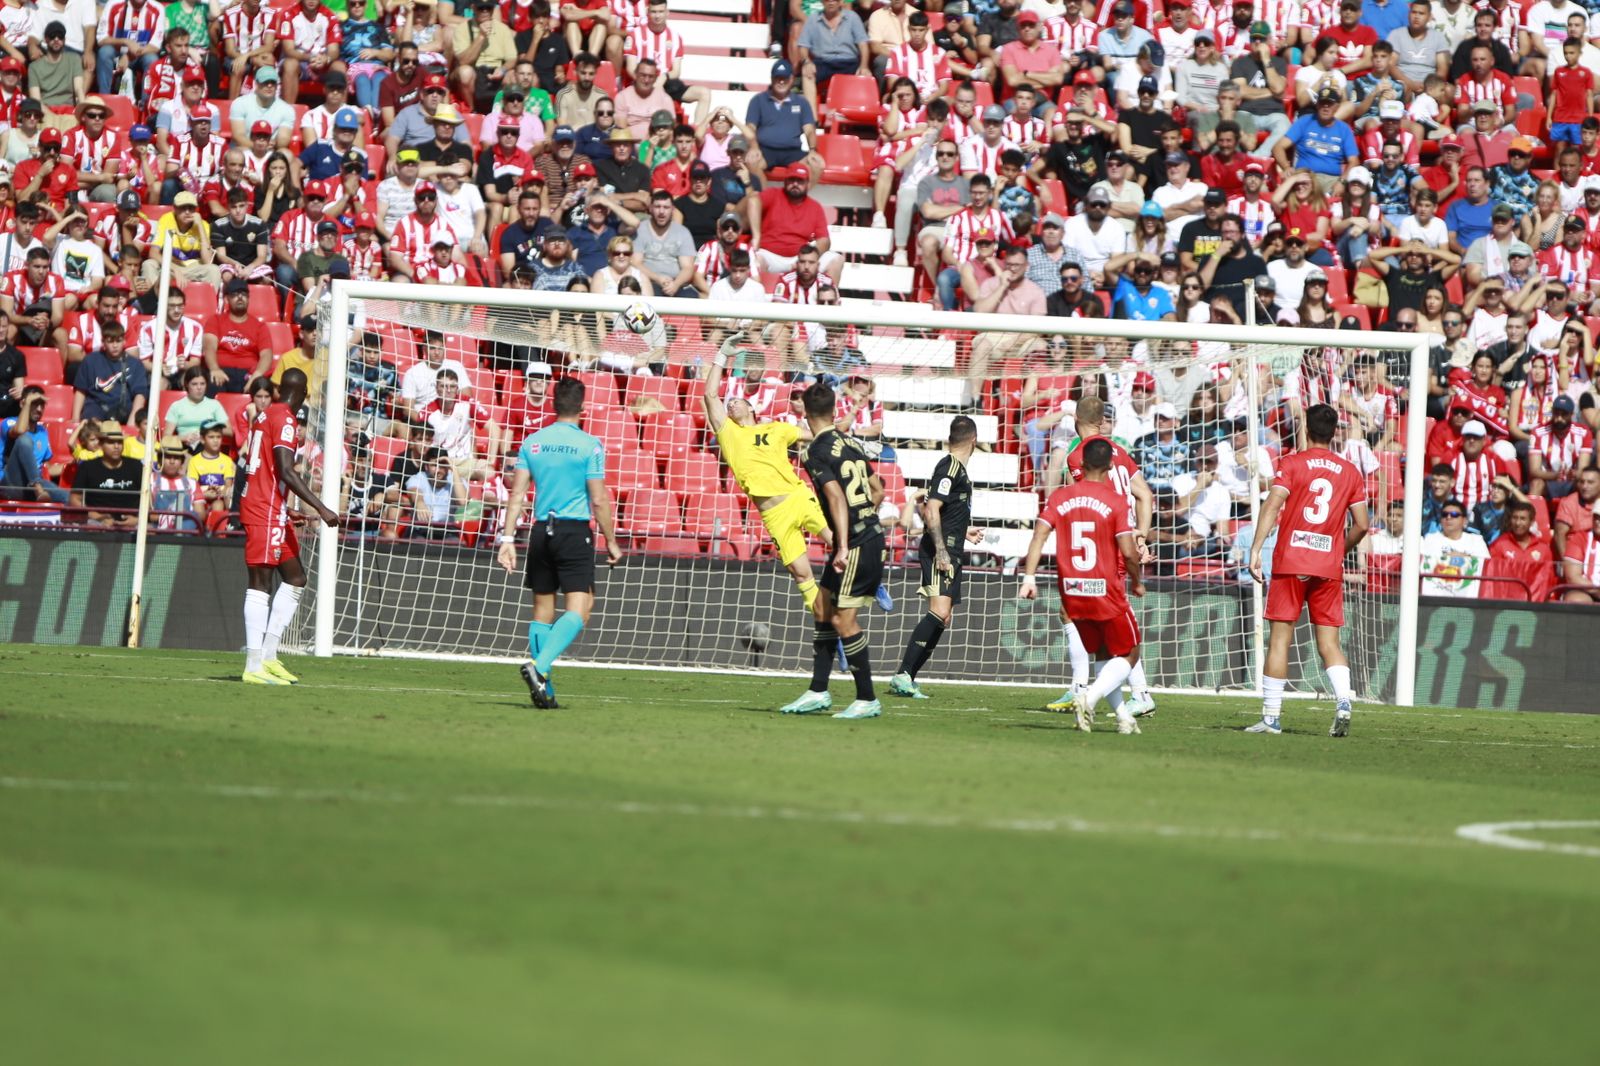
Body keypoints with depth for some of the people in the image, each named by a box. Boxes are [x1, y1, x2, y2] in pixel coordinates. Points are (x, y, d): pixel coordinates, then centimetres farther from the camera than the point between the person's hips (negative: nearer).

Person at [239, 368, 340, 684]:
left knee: (296, 578, 12)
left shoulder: (264, 415, 15)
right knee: (260, 582, -10)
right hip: (267, 512, -9)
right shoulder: (285, 421, -13)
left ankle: (267, 655, 8)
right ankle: (254, 666, -12)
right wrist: (321, 508, -25)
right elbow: (286, 472, -23)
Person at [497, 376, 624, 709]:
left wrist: (508, 538, 4)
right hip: (575, 531, -5)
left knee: (543, 610, 11)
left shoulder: (532, 443, 6)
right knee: (578, 609, -7)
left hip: (542, 531, 5)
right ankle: (539, 665, -28)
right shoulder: (589, 445, -6)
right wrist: (611, 542, 2)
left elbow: (517, 494, 3)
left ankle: (544, 689, 10)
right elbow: (599, 500, -7)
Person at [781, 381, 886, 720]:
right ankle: (818, 692, 16)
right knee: (822, 609, 14)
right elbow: (877, 490, 21)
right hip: (871, 535, 9)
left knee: (843, 620, -5)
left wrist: (843, 546, -27)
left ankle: (867, 700, -1)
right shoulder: (850, 444, 13)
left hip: (856, 543, -9)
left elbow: (836, 497, -23)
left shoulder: (817, 452, -12)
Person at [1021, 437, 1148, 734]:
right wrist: (1138, 582, 4)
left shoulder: (1060, 497, 2)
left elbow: (1039, 534, -7)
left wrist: (1029, 578, -7)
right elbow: (1128, 552, -14)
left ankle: (1123, 717, 16)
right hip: (1108, 593, -4)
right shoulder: (1116, 502, -10)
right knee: (1128, 655, 10)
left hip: (1072, 594, 4)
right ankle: (1090, 697, -15)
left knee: (1104, 655, 22)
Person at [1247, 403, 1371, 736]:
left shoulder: (1292, 464, 0)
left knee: (1280, 639, 1)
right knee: (1329, 643, 6)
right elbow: (1361, 525, 7)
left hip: (1290, 562, -2)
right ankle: (1343, 702, -17)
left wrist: (1256, 549, -16)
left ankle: (1271, 717, 1)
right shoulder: (1350, 472, 9)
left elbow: (1272, 506, -12)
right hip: (1329, 567, 2)